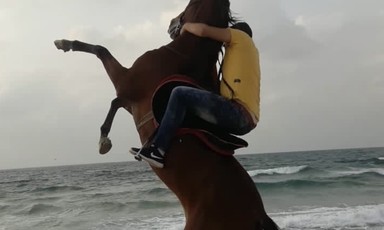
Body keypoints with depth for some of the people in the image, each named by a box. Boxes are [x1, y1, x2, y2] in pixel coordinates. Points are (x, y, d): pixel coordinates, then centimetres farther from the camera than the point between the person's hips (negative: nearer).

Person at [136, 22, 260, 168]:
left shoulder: (240, 36, 10)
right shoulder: (250, 50, 32)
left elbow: (202, 30, -3)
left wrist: (186, 26, 15)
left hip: (238, 113, -10)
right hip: (246, 119, 10)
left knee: (180, 94, -14)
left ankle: (158, 149, -19)